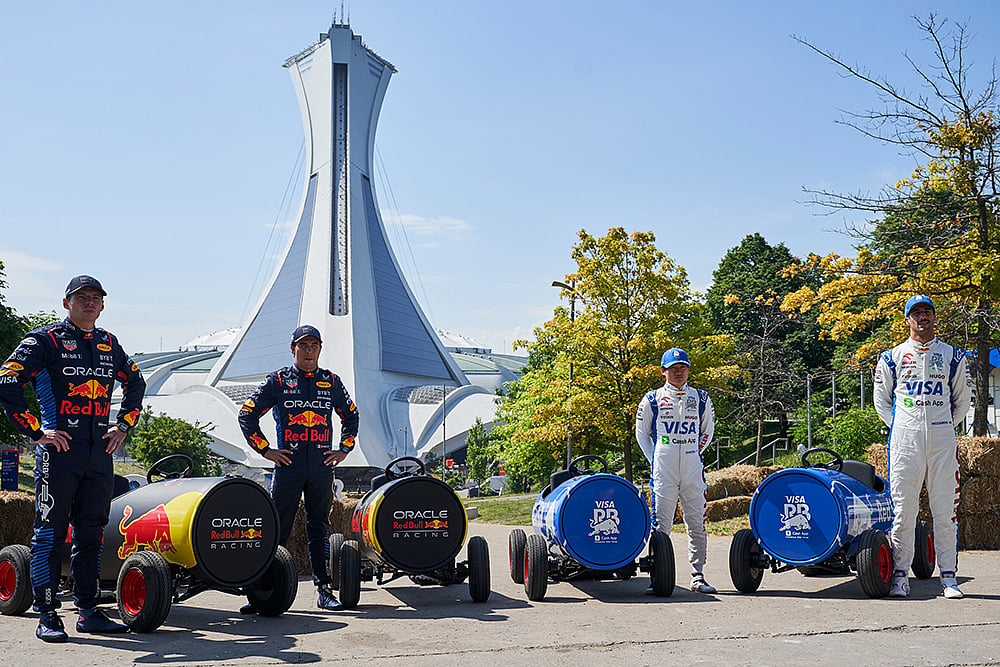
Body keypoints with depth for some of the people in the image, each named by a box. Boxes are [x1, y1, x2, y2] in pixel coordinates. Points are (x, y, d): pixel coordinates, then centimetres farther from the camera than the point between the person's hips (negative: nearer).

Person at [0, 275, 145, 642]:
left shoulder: (109, 345, 14)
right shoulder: (45, 340, -3)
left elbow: (136, 382, 30)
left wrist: (123, 425, 17)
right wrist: (35, 431, -12)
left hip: (100, 454, 6)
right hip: (58, 448, -5)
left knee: (91, 534, 9)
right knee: (50, 532, -3)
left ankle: (88, 611, 17)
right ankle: (47, 617, 3)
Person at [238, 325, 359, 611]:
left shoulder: (332, 382, 10)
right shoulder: (277, 380, 2)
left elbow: (351, 415, 23)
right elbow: (247, 415, 5)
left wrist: (344, 448, 13)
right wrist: (265, 449, -1)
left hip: (322, 467, 2)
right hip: (287, 464, -2)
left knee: (319, 528, 7)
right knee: (277, 529, -2)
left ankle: (324, 590, 11)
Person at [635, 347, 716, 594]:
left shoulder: (701, 399, 10)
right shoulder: (652, 400, 4)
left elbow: (708, 430, 21)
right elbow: (641, 432, 12)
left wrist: (696, 453, 9)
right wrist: (654, 460, 4)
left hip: (693, 471, 2)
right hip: (663, 470, -2)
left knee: (697, 523, 2)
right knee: (661, 524, -1)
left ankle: (697, 576, 8)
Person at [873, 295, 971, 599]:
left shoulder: (952, 356, 12)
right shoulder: (892, 357, 10)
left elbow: (963, 398, 19)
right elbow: (881, 399, 15)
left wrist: (944, 425, 9)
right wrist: (899, 426, 5)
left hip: (942, 440, 1)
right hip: (904, 440, -1)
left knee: (945, 510, 0)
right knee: (903, 509, -1)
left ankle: (948, 577, 6)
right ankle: (900, 575, 5)